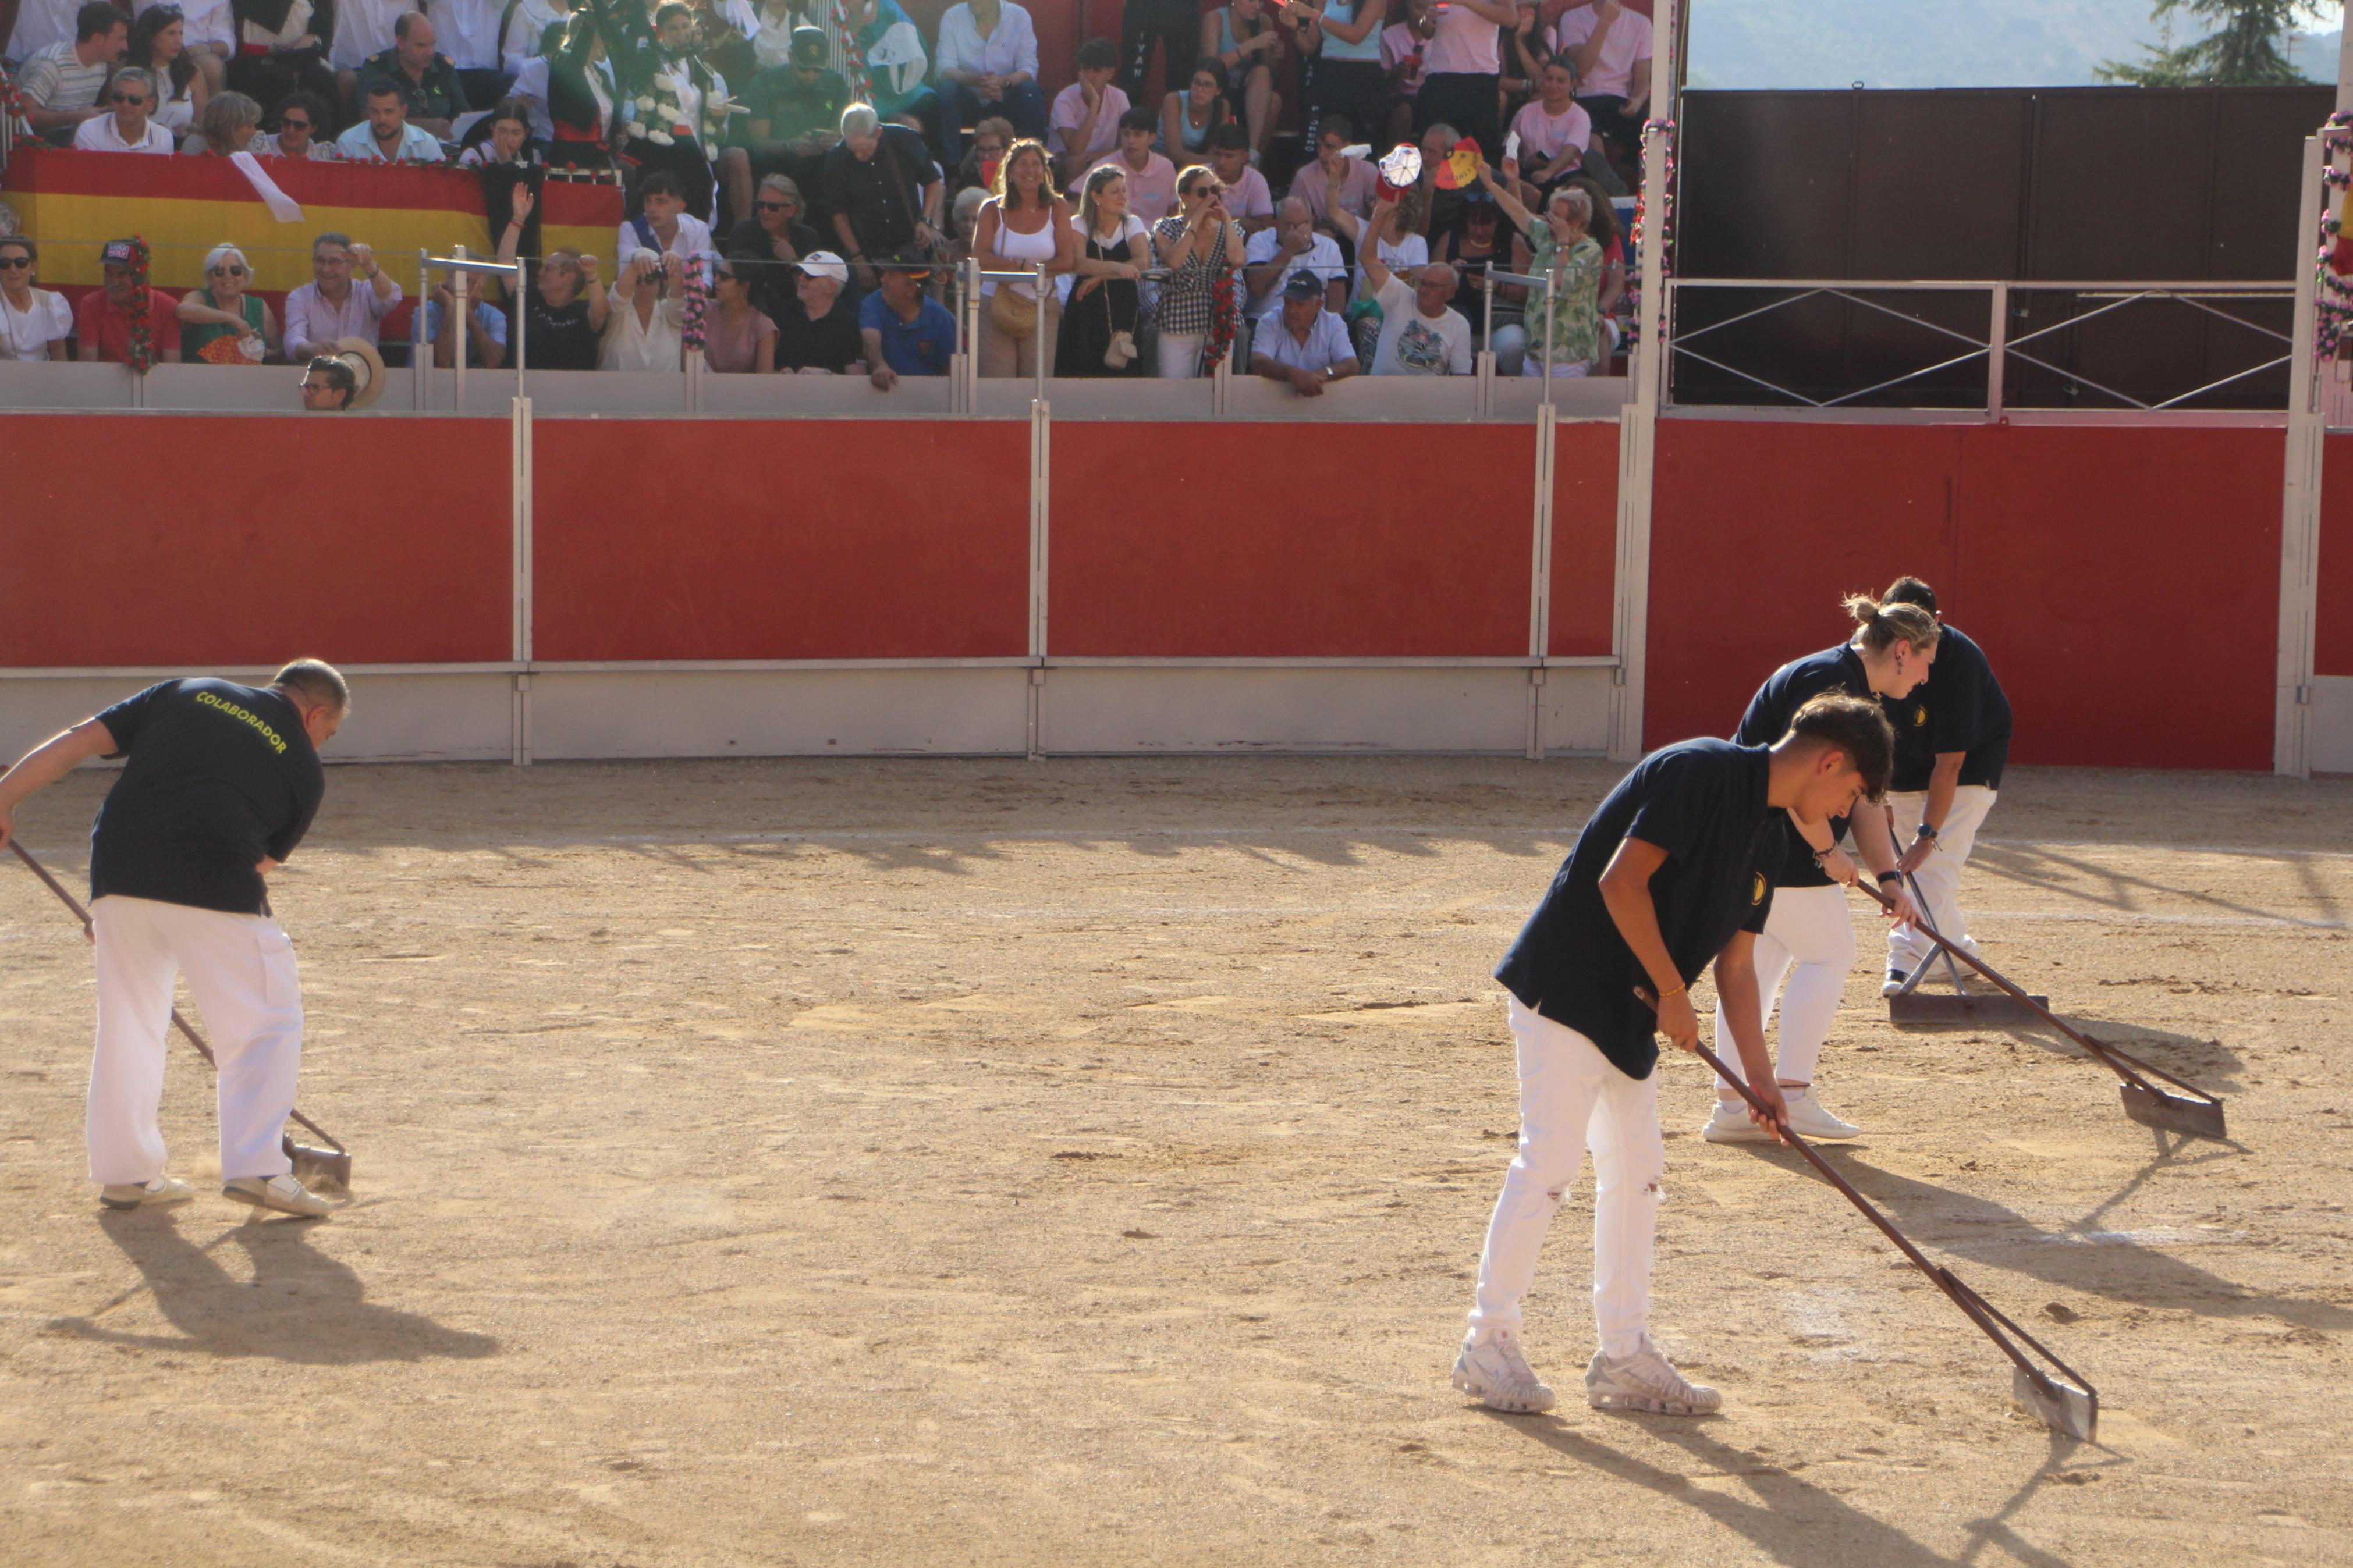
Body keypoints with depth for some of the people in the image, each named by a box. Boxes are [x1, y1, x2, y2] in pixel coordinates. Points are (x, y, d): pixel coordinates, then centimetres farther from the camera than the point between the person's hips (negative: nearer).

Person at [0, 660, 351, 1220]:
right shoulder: (304, 768, 14)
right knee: (266, 1019, 9)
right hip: (213, 879, -4)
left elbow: (77, 742, 15)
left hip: (119, 868, 4)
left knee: (127, 1022, 18)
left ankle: (125, 1173, 23)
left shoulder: (185, 693, 21)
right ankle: (255, 1167, 0)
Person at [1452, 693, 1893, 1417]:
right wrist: (1673, 994, -17)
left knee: (1636, 1171, 10)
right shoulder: (1701, 772, -16)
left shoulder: (1766, 831, 13)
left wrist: (1760, 1081, 12)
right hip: (1567, 992, -10)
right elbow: (1621, 882, -23)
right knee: (1550, 1162, -8)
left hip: (1630, 1018, 10)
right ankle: (1488, 1343, 2)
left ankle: (1624, 1357, 17)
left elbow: (1736, 964, 16)